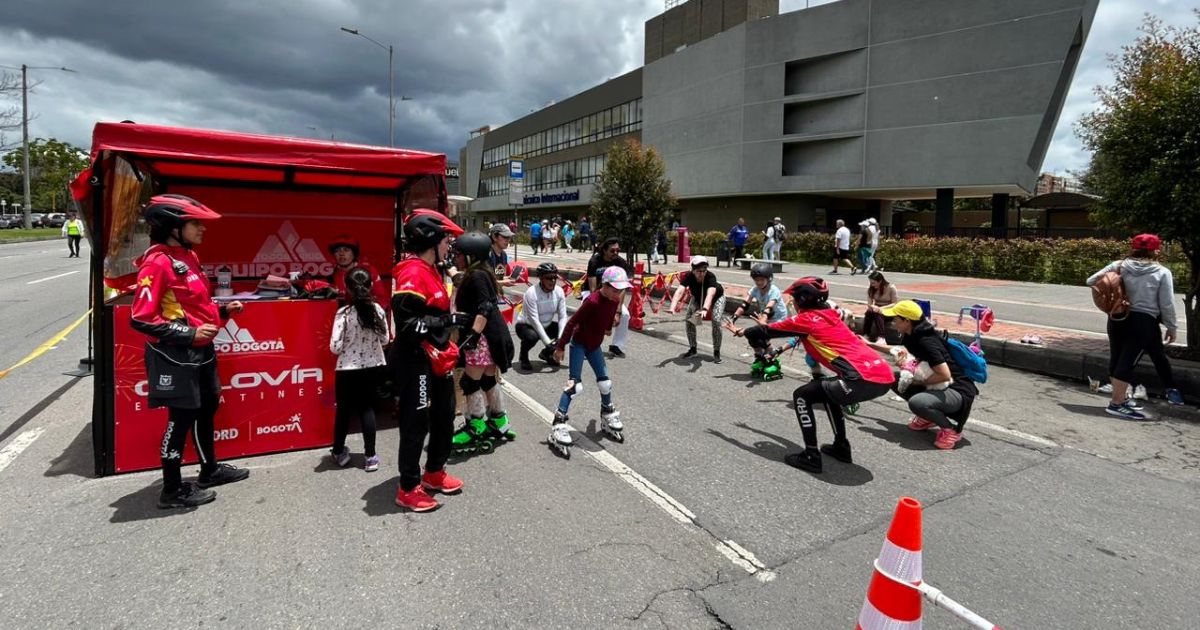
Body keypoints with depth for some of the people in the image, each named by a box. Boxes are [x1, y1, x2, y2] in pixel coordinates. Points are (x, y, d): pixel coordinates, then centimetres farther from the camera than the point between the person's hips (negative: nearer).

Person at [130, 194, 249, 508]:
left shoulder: (189, 257, 10)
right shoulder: (157, 263, -18)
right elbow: (142, 319, -21)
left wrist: (222, 310, 7)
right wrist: (189, 333, -23)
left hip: (200, 350, 9)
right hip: (175, 355, -9)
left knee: (206, 408, 19)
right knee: (181, 418, 1)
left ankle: (210, 470, 36)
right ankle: (172, 490, 16)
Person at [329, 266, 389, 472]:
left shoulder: (344, 313, -16)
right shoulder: (378, 310, -6)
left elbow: (335, 347, -14)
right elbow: (385, 340, 2)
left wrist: (348, 344, 6)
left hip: (348, 369, -3)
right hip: (373, 366, 3)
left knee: (344, 410, 14)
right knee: (367, 408, 12)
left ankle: (339, 452, 31)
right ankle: (370, 456, 12)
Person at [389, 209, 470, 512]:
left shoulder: (431, 270, 12)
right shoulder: (412, 273, -19)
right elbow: (407, 324, -26)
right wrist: (450, 321, -26)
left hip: (436, 358, 10)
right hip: (415, 361, -10)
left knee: (444, 416, 19)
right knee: (416, 422, 1)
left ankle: (434, 472, 37)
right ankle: (408, 489, 16)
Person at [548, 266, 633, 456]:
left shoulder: (615, 301, -6)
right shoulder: (592, 301, -28)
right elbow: (572, 322, -24)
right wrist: (560, 347, -20)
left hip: (595, 346, 7)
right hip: (579, 344, -7)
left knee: (605, 382, 10)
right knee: (575, 385, -13)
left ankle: (608, 419, 31)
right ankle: (558, 426, -10)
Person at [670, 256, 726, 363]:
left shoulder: (711, 276, -40)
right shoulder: (688, 276, -33)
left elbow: (710, 294, -57)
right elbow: (679, 291, -48)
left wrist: (705, 309, -75)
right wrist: (673, 307, -66)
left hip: (716, 297, -3)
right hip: (698, 297, 3)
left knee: (716, 321, -20)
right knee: (688, 319, -8)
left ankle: (716, 352, -4)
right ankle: (692, 349, 12)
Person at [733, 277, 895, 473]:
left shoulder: (806, 319, 1)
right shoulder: (830, 315, 23)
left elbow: (767, 332, 12)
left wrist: (743, 332, 29)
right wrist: (766, 328, 47)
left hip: (865, 379, -9)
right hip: (884, 375, 9)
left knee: (802, 396, 6)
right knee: (827, 390, 31)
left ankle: (811, 456, 5)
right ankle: (841, 447, 32)